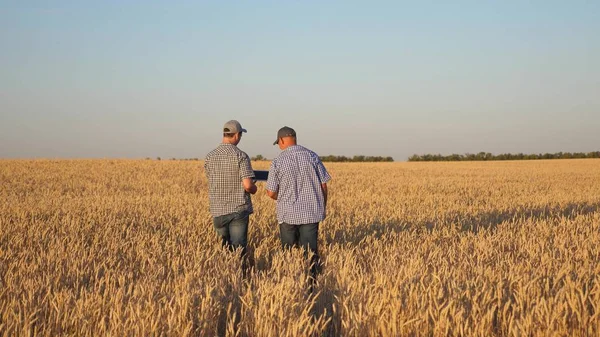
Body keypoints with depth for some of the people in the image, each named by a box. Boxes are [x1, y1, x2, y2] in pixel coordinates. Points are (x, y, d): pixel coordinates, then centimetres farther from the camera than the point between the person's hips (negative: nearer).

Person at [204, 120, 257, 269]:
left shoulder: (210, 156, 2)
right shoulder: (241, 156, -11)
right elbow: (248, 185, -17)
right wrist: (254, 189, 7)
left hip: (218, 210, 4)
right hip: (239, 209, -4)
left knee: (224, 248, 20)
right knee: (238, 249, 0)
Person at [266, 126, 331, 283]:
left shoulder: (277, 162, -8)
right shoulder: (312, 156, -2)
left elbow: (271, 193, -5)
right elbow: (324, 185, 0)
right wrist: (323, 208, 13)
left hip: (288, 214, -1)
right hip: (311, 213, 1)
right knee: (310, 252, 4)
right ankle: (310, 285, 1)